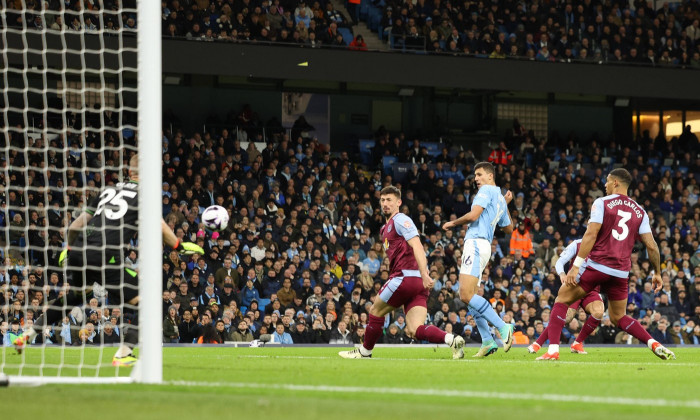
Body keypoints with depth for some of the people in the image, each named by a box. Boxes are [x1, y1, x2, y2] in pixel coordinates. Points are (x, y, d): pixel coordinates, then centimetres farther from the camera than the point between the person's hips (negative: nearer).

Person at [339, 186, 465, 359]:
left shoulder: (400, 220, -2)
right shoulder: (387, 228, 28)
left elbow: (417, 246, -15)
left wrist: (425, 275, -26)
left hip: (406, 277, -9)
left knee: (375, 311, 7)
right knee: (415, 330, -7)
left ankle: (365, 351, 21)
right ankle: (451, 339, -21)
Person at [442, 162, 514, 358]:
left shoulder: (487, 190, -4)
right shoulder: (500, 199, 24)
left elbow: (473, 216, -16)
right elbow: (509, 228, 34)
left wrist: (453, 223, 0)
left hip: (476, 244, -10)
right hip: (482, 245, 10)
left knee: (466, 295, -20)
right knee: (470, 297, 8)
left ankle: (503, 327, -21)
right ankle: (487, 341, 2)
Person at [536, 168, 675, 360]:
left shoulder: (602, 203, -2)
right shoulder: (640, 212, 11)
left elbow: (591, 235, -12)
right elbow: (651, 246, 7)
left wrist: (576, 266, -14)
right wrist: (657, 273, 20)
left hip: (596, 265, -5)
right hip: (621, 271, 5)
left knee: (562, 300, 8)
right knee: (619, 317, 21)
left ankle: (553, 350, -5)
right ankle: (654, 344, 1)